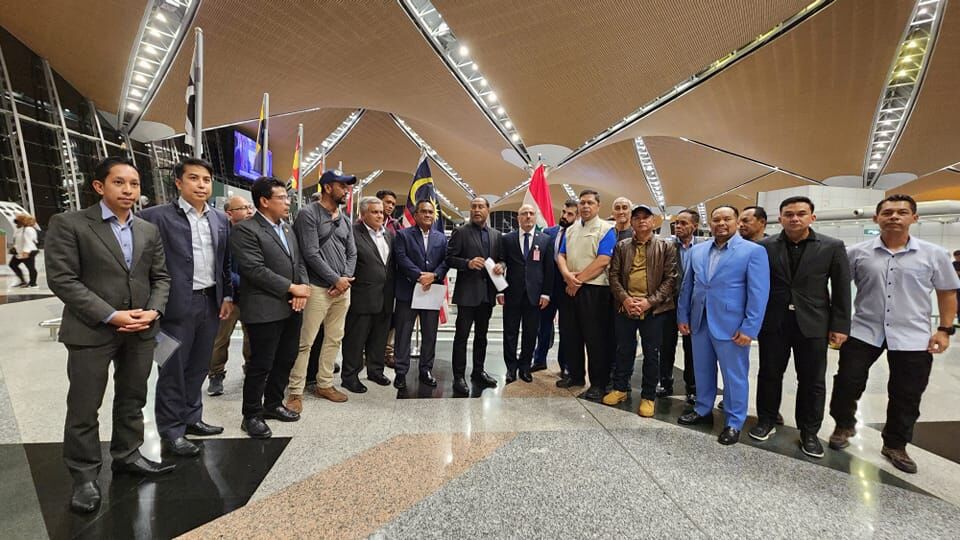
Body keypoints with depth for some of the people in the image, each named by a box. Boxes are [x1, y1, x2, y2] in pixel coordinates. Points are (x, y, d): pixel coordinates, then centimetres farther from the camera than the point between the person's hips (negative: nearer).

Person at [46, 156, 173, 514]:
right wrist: (111, 315, -17)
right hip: (91, 331, -4)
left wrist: (153, 311, -8)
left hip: (141, 331, 4)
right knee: (84, 408, 6)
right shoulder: (68, 224, -5)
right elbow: (62, 279, -11)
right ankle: (84, 476, 21)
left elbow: (161, 277, 10)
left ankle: (126, 456, 31)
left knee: (132, 400, 15)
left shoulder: (149, 230, 9)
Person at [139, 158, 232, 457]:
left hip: (211, 302, 5)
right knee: (173, 370, 6)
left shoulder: (221, 219, 9)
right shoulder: (156, 216, -7)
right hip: (177, 305, -5)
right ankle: (171, 432, 19)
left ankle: (191, 418, 32)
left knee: (199, 367, 16)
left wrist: (227, 296, 8)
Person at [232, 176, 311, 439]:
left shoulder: (288, 229, 15)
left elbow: (299, 262, 15)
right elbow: (255, 270, -19)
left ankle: (273, 404, 32)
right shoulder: (245, 230, -11)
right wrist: (292, 288, -16)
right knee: (261, 365, 2)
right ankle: (252, 415, 18)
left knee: (286, 360, 15)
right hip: (265, 311, -8)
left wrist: (303, 289, -4)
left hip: (292, 308, 8)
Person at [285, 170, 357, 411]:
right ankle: (295, 391, 8)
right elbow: (311, 254, -14)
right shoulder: (308, 214, -7)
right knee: (305, 342, -3)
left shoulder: (345, 220, 14)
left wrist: (346, 279, -5)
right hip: (318, 288, -7)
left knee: (334, 339, 12)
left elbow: (351, 253, 12)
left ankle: (324, 384, 24)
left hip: (343, 288, 7)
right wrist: (336, 279, -12)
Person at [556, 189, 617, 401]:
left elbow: (603, 261, -14)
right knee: (570, 334, 13)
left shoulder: (606, 229, -4)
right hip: (570, 288, 7)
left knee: (595, 338, -2)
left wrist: (579, 280, -12)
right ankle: (575, 374, 28)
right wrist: (568, 275, -11)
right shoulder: (571, 229, 15)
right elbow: (561, 256, 9)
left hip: (594, 289, -6)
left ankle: (598, 384, 8)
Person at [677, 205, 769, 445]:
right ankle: (703, 410, 34)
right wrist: (682, 316, 8)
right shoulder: (697, 251, 8)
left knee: (734, 376, 7)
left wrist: (749, 328, -15)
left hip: (731, 326, -4)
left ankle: (734, 423, 22)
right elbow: (686, 286, 12)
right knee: (702, 371, 16)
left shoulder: (754, 251, -6)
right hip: (699, 322, 5)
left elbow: (759, 293, -10)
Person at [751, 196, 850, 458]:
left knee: (812, 381, 8)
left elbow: (841, 290, 0)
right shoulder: (765, 247, -1)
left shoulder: (832, 247, -1)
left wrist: (840, 326, -3)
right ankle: (766, 421, 28)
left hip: (813, 324, 0)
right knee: (769, 375, 11)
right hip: (773, 323, 0)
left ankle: (809, 432, 24)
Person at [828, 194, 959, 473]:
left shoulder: (934, 254, -1)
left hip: (913, 337, 1)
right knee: (847, 383, 5)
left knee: (906, 396, 10)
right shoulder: (857, 252, -3)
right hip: (863, 332, 0)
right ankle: (844, 426, 30)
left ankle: (895, 445, 29)